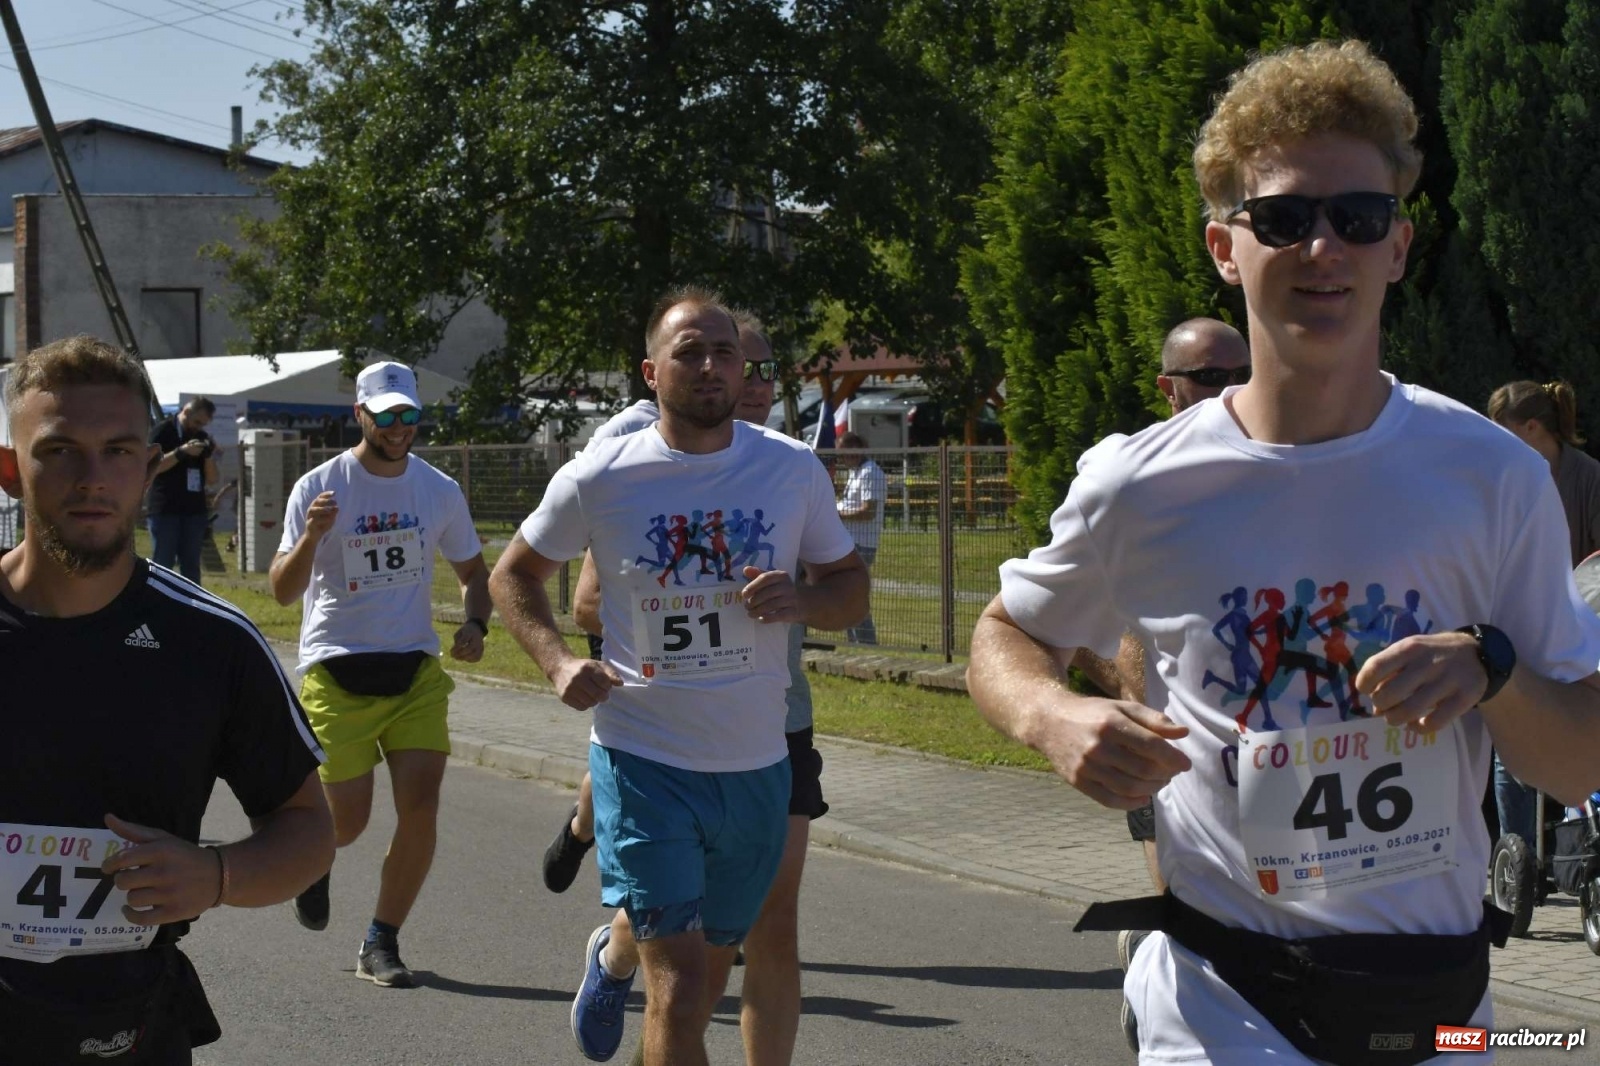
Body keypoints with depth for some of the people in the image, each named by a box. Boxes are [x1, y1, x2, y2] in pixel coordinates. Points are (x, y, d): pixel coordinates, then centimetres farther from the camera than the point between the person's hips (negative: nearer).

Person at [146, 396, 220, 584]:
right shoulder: (162, 431, -2)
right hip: (164, 510, -5)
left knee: (191, 566, 6)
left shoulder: (202, 437, 14)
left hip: (194, 510, 5)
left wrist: (210, 456, -5)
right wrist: (181, 452, -21)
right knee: (162, 565, -6)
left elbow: (211, 480, 13)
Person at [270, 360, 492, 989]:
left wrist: (474, 625, -3)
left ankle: (381, 945, 8)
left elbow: (472, 570, 17)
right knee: (347, 823, -3)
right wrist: (311, 537, -30)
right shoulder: (319, 488, -7)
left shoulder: (440, 490, 4)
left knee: (420, 806, -9)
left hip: (416, 669, 3)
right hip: (336, 671, -3)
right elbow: (283, 592, -11)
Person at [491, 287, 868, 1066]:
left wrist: (802, 600, -16)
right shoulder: (597, 479, -8)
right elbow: (513, 574, 8)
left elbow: (852, 589, 7)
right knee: (683, 988, -13)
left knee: (705, 976, 21)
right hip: (643, 761, -3)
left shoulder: (794, 470, -3)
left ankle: (617, 951, 55)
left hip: (757, 767, 3)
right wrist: (557, 661, -10)